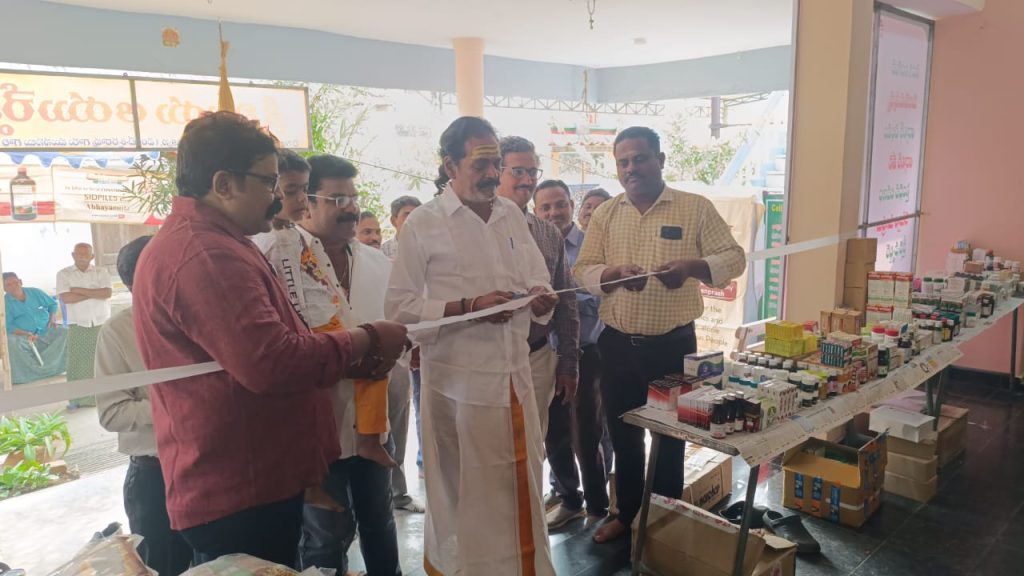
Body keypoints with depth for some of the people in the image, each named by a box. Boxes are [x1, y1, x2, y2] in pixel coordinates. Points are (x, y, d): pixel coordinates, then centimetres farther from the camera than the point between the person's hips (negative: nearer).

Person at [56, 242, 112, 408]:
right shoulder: (64, 274, 3)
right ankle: (77, 398, 6)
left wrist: (81, 290, -12)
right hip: (78, 325, -1)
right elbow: (66, 298, -12)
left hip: (102, 324, 1)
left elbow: (108, 293, -11)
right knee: (77, 361, -1)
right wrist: (95, 293, -10)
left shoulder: (101, 272, 5)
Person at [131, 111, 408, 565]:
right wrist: (367, 341, -15)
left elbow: (264, 347, 19)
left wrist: (355, 358, 8)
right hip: (241, 491, -11)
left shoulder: (197, 243, 15)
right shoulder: (205, 256, -23)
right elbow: (271, 363, -30)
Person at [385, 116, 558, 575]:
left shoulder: (512, 215, 9)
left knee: (521, 486, 16)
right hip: (459, 381, -5)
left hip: (515, 373, 5)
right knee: (466, 493, 7)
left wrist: (540, 296, -8)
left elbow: (538, 276, 16)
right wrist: (468, 307, -20)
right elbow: (398, 307, -10)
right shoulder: (423, 223, -8)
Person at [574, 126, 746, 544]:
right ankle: (627, 514, 35)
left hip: (673, 345, -3)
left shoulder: (696, 208, -3)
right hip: (617, 345, 3)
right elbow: (582, 271, 2)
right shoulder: (604, 215, 5)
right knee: (623, 436, 15)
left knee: (669, 437, 12)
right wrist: (613, 273, -20)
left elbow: (734, 258, -4)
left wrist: (692, 266, -24)